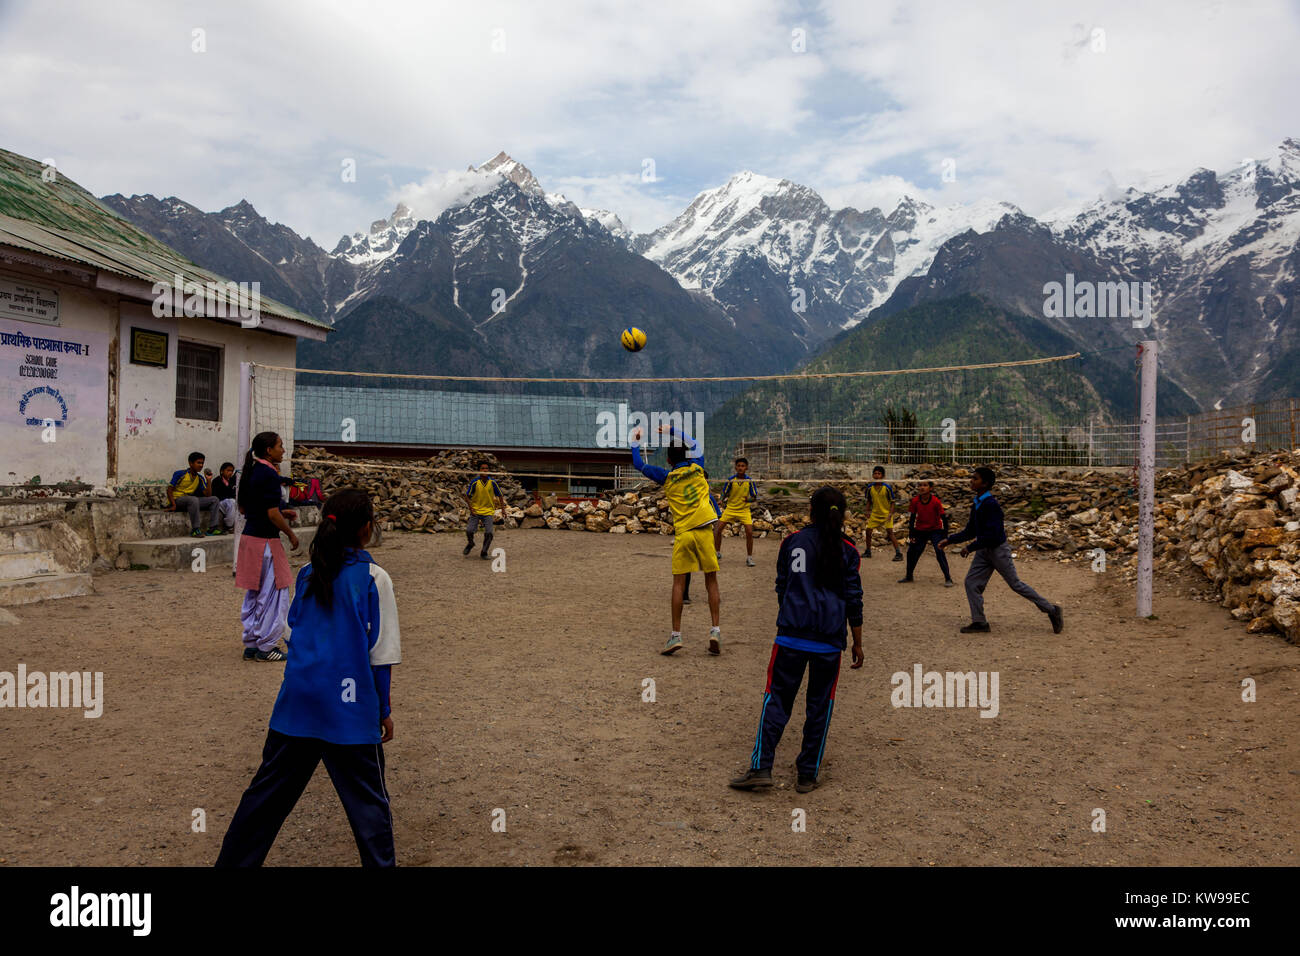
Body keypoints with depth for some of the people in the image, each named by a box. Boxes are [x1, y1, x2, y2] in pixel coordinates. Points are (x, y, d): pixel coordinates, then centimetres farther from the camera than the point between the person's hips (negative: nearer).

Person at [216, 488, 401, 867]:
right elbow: (381, 653, -7)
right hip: (350, 707, -5)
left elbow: (295, 627, 16)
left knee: (270, 787, 18)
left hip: (298, 697, 5)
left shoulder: (307, 574, 4)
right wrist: (385, 710, 0)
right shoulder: (374, 579, -9)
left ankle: (235, 859, 29)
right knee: (368, 800, 6)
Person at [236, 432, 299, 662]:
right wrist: (291, 534, -7)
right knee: (272, 593, 1)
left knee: (254, 594, 15)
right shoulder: (269, 474, -17)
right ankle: (266, 647, 7)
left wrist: (281, 512, 16)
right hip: (265, 540, -9)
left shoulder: (250, 472, 11)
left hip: (249, 537, 9)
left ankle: (251, 644, 21)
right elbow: (272, 515, -20)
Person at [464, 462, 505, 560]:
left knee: (489, 533, -11)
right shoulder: (474, 482, -8)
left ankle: (484, 553, 11)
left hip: (488, 511, 0)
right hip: (475, 511, 0)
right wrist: (470, 507, -10)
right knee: (469, 531, -12)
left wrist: (503, 509, 2)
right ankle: (470, 544, 24)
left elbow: (500, 496, 5)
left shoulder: (492, 482, -6)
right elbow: (467, 496, 2)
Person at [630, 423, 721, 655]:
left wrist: (635, 442, 29)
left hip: (682, 533, -1)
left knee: (679, 583, 3)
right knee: (711, 580, 7)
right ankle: (715, 630, 0)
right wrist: (673, 431, 36)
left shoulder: (666, 477, 5)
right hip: (703, 530, 1)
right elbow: (696, 445, 29)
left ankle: (676, 635, 1)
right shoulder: (697, 469, 9)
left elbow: (639, 465, 17)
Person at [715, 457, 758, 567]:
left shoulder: (750, 481, -8)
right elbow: (724, 494, 3)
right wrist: (723, 504, -7)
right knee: (717, 529, -7)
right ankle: (717, 553, 12)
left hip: (744, 510, -1)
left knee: (749, 532, -13)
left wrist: (749, 499, -23)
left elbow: (755, 497, -3)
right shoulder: (731, 480, -8)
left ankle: (749, 558, 2)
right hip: (730, 508, 1)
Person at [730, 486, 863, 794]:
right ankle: (807, 774, 15)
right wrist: (857, 644, 10)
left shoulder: (792, 542, 4)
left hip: (792, 633, 0)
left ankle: (761, 767, -3)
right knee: (819, 703, 10)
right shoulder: (847, 550, 1)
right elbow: (853, 600, 2)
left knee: (777, 697, 4)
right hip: (830, 638, 0)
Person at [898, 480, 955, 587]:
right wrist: (911, 534, -1)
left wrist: (945, 535, -15)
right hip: (920, 530, 4)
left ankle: (948, 579, -8)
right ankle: (908, 577, 26)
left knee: (939, 552, -17)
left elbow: (944, 517, -14)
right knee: (912, 551, 5)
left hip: (935, 530, -4)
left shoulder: (935, 501, -20)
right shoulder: (915, 501, -12)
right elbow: (912, 518, -1)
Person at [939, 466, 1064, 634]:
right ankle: (979, 622, 9)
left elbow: (992, 535, -27)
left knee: (1016, 584, 0)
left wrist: (970, 547, -23)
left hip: (998, 550, -9)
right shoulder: (976, 504, 7)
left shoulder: (991, 504, -22)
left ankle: (1051, 610, 14)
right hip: (984, 551, 9)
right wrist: (949, 540, 9)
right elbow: (970, 531, 15)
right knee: (971, 582, 2)